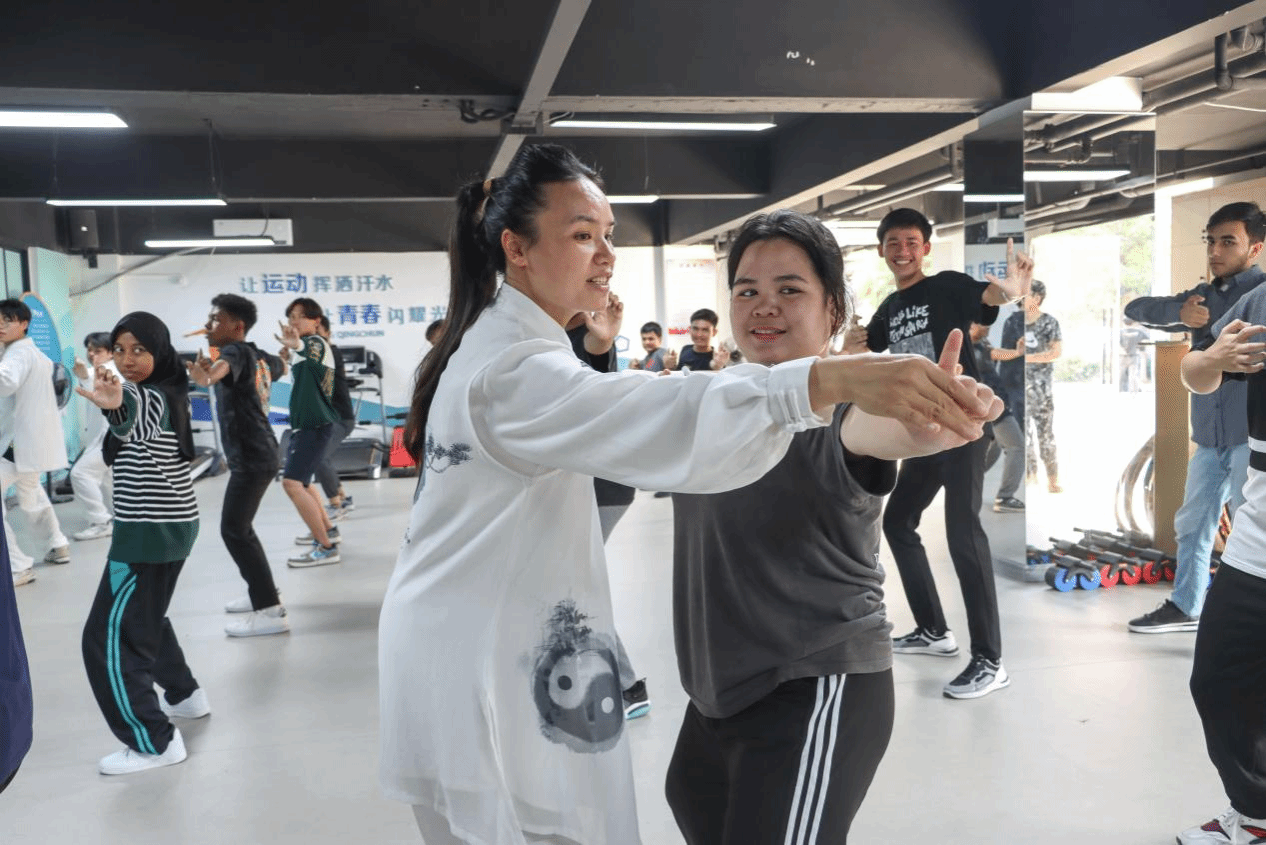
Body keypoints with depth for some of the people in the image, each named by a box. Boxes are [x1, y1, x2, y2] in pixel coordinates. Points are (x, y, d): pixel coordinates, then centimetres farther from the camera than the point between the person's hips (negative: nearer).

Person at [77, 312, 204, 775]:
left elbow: (135, 421, -49)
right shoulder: (166, 392, 11)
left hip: (149, 531, -11)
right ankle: (184, 695, 41)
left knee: (109, 637, -5)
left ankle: (156, 742, -2)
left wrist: (115, 405, -68)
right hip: (172, 524, 11)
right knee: (143, 617, 27)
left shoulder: (153, 397, -20)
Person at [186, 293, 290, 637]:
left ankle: (271, 612, -14)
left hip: (251, 458, -10)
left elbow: (225, 365, -40)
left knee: (233, 530, -12)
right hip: (255, 455, 10)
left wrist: (208, 376, -60)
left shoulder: (237, 351, -13)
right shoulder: (257, 356, 13)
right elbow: (279, 366, 36)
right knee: (239, 527, 21)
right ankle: (264, 592, 32)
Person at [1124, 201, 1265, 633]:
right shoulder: (1202, 296, 13)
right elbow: (1136, 308, 3)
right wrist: (1179, 312, -15)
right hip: (1209, 436, 6)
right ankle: (1185, 608, 30)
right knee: (1193, 524, 15)